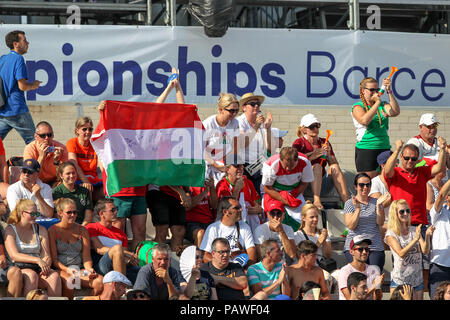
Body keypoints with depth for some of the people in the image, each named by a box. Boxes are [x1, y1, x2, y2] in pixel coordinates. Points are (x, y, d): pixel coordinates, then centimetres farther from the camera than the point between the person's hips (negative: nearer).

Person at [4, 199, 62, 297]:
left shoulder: (41, 230, 17)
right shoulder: (10, 230, 4)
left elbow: (47, 256, 11)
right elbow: (14, 255, -9)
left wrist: (46, 265, -14)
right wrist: (37, 260, -21)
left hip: (38, 270, 4)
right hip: (17, 268, -4)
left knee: (54, 276, -27)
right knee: (32, 275, -36)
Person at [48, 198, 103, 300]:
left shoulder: (82, 230, 13)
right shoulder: (53, 230, 3)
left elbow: (86, 257, 11)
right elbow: (54, 259, -1)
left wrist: (89, 269, -11)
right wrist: (67, 270, -18)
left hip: (79, 269, 3)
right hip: (61, 269, -3)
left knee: (100, 281, -26)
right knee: (69, 281, -39)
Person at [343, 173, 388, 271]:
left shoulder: (375, 202, 12)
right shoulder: (349, 203, 6)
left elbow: (380, 223, 1)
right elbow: (351, 226, -5)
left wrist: (379, 205, -9)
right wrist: (358, 208, -14)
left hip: (375, 248, 2)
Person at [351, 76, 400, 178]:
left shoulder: (383, 106, 14)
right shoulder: (357, 107, 2)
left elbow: (395, 112, -5)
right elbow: (364, 120, -17)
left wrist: (389, 91, -8)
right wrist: (377, 102, -14)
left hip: (384, 148, 4)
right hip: (366, 150, -4)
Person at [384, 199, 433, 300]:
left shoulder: (414, 230, 7)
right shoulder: (391, 234, -6)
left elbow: (425, 251, -6)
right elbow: (401, 253, -20)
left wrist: (427, 236, -24)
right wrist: (415, 239, -31)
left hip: (417, 279, 4)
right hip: (399, 280, -4)